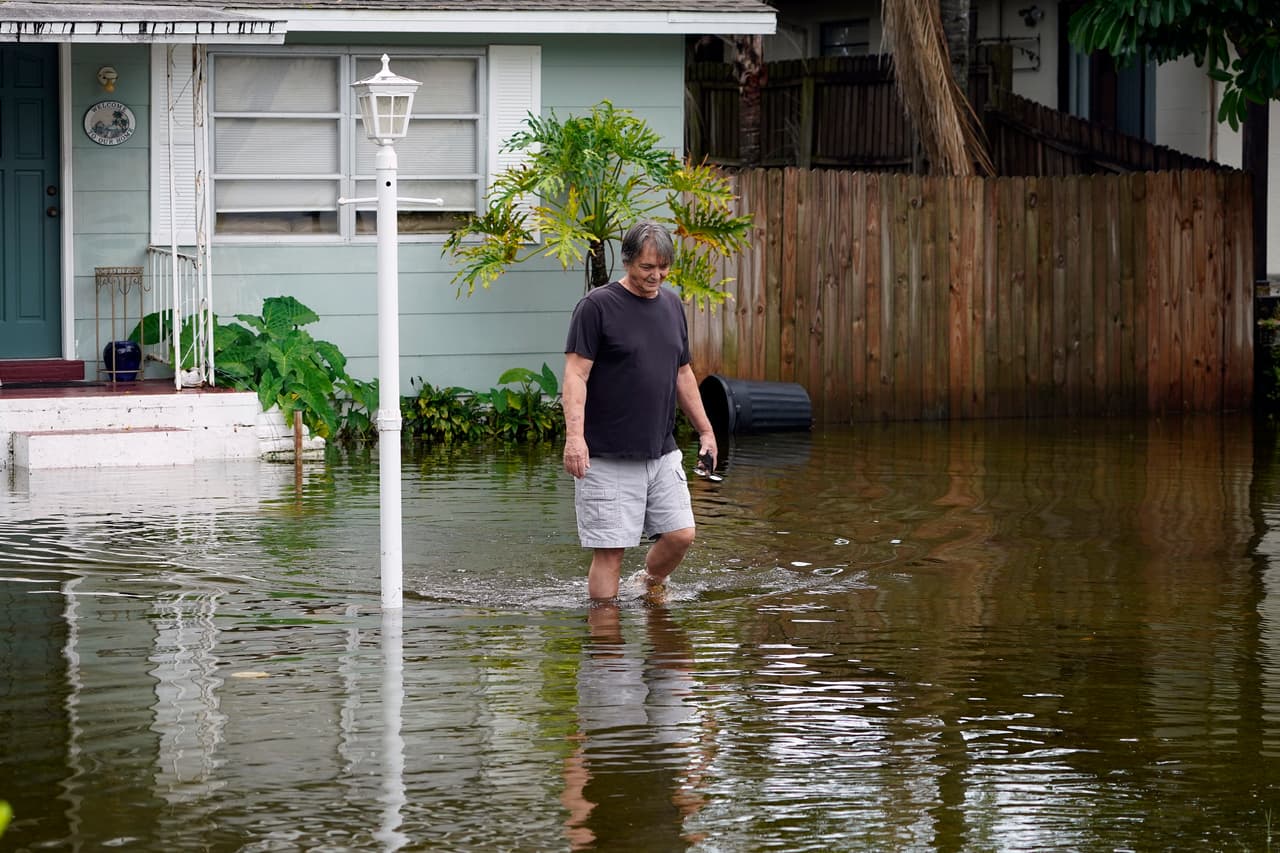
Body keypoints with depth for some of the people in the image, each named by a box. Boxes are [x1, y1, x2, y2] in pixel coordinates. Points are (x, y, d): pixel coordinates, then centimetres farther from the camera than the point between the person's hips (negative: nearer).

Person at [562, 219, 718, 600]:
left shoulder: (671, 304, 13)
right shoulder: (597, 306, -8)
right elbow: (575, 375, -13)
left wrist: (705, 430, 24)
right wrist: (574, 435, -25)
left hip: (662, 454, 6)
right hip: (608, 457, -6)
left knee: (680, 535, 4)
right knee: (610, 550, -5)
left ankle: (651, 584, 31)